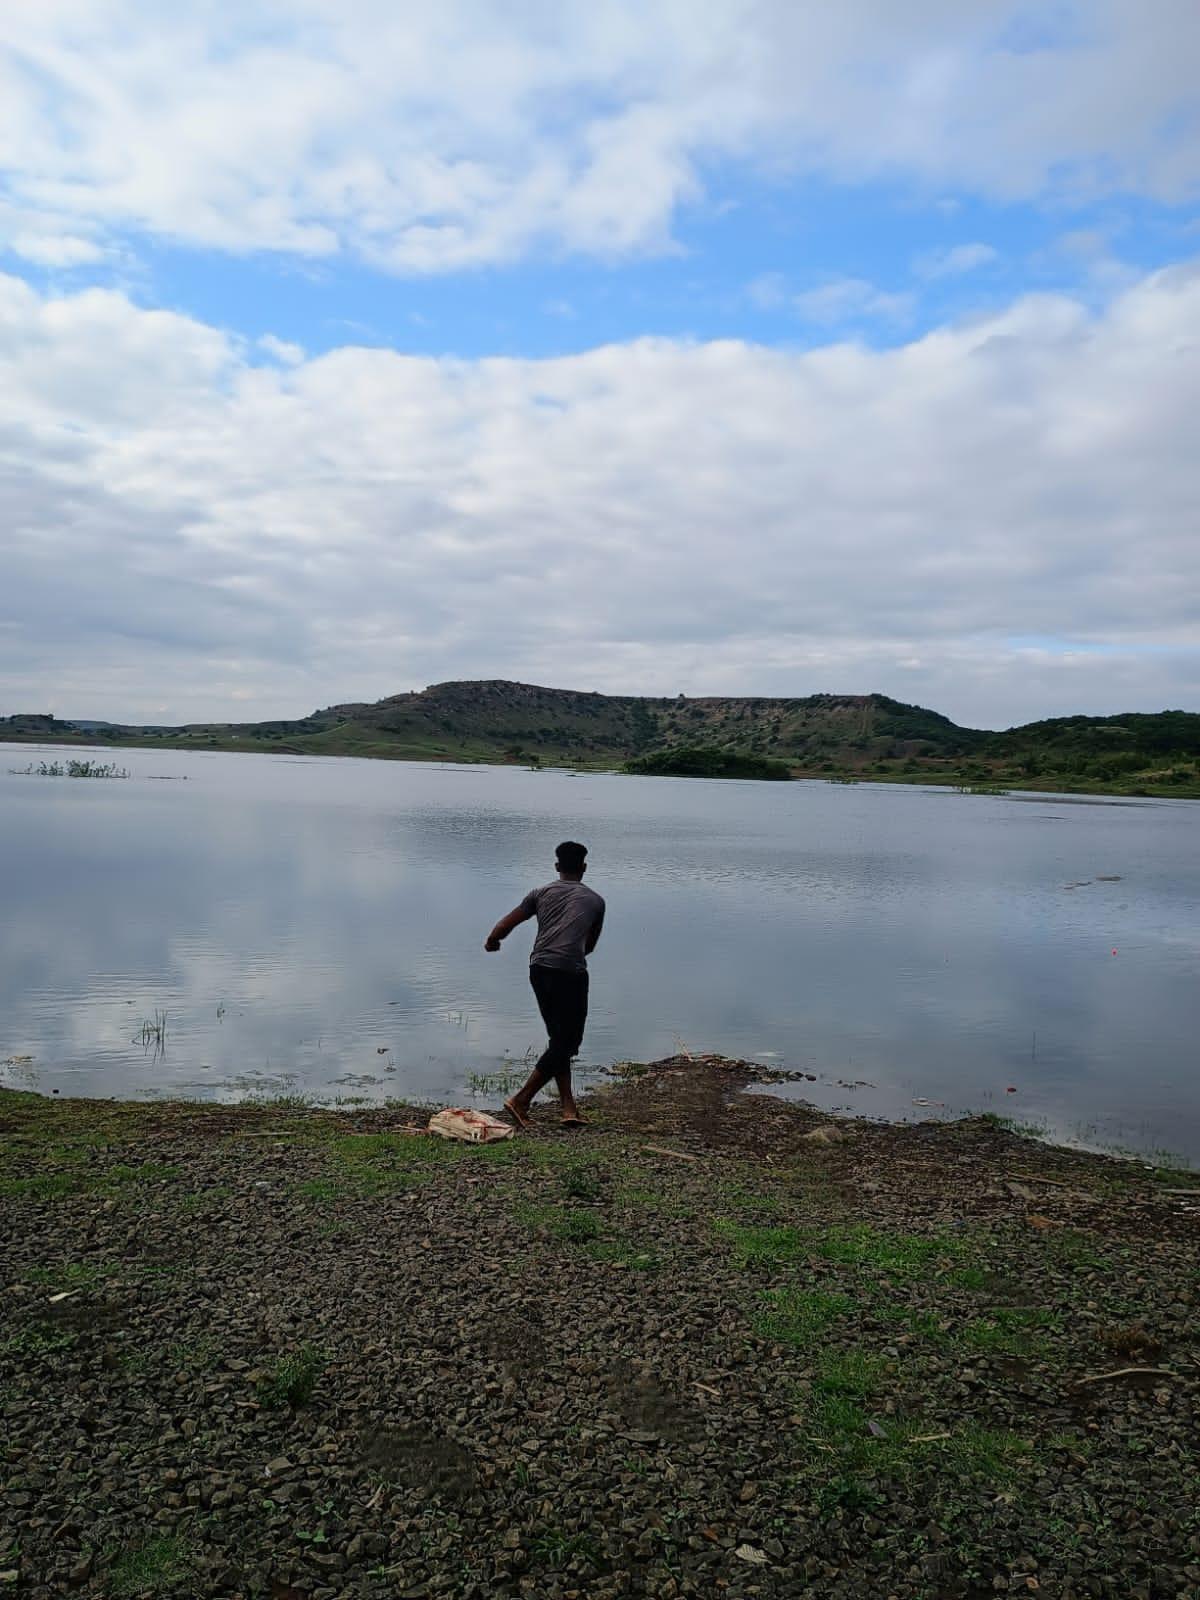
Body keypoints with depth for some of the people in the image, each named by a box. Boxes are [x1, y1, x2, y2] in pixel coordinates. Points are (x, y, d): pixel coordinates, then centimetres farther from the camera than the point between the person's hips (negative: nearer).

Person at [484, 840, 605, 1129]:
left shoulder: (541, 893, 16)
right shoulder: (595, 900, 14)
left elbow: (505, 925, 12)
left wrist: (491, 942, 32)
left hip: (539, 969, 4)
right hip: (570, 972, -4)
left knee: (559, 1039, 15)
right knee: (567, 1042, 4)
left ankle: (568, 1106, 10)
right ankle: (521, 1100, -1)